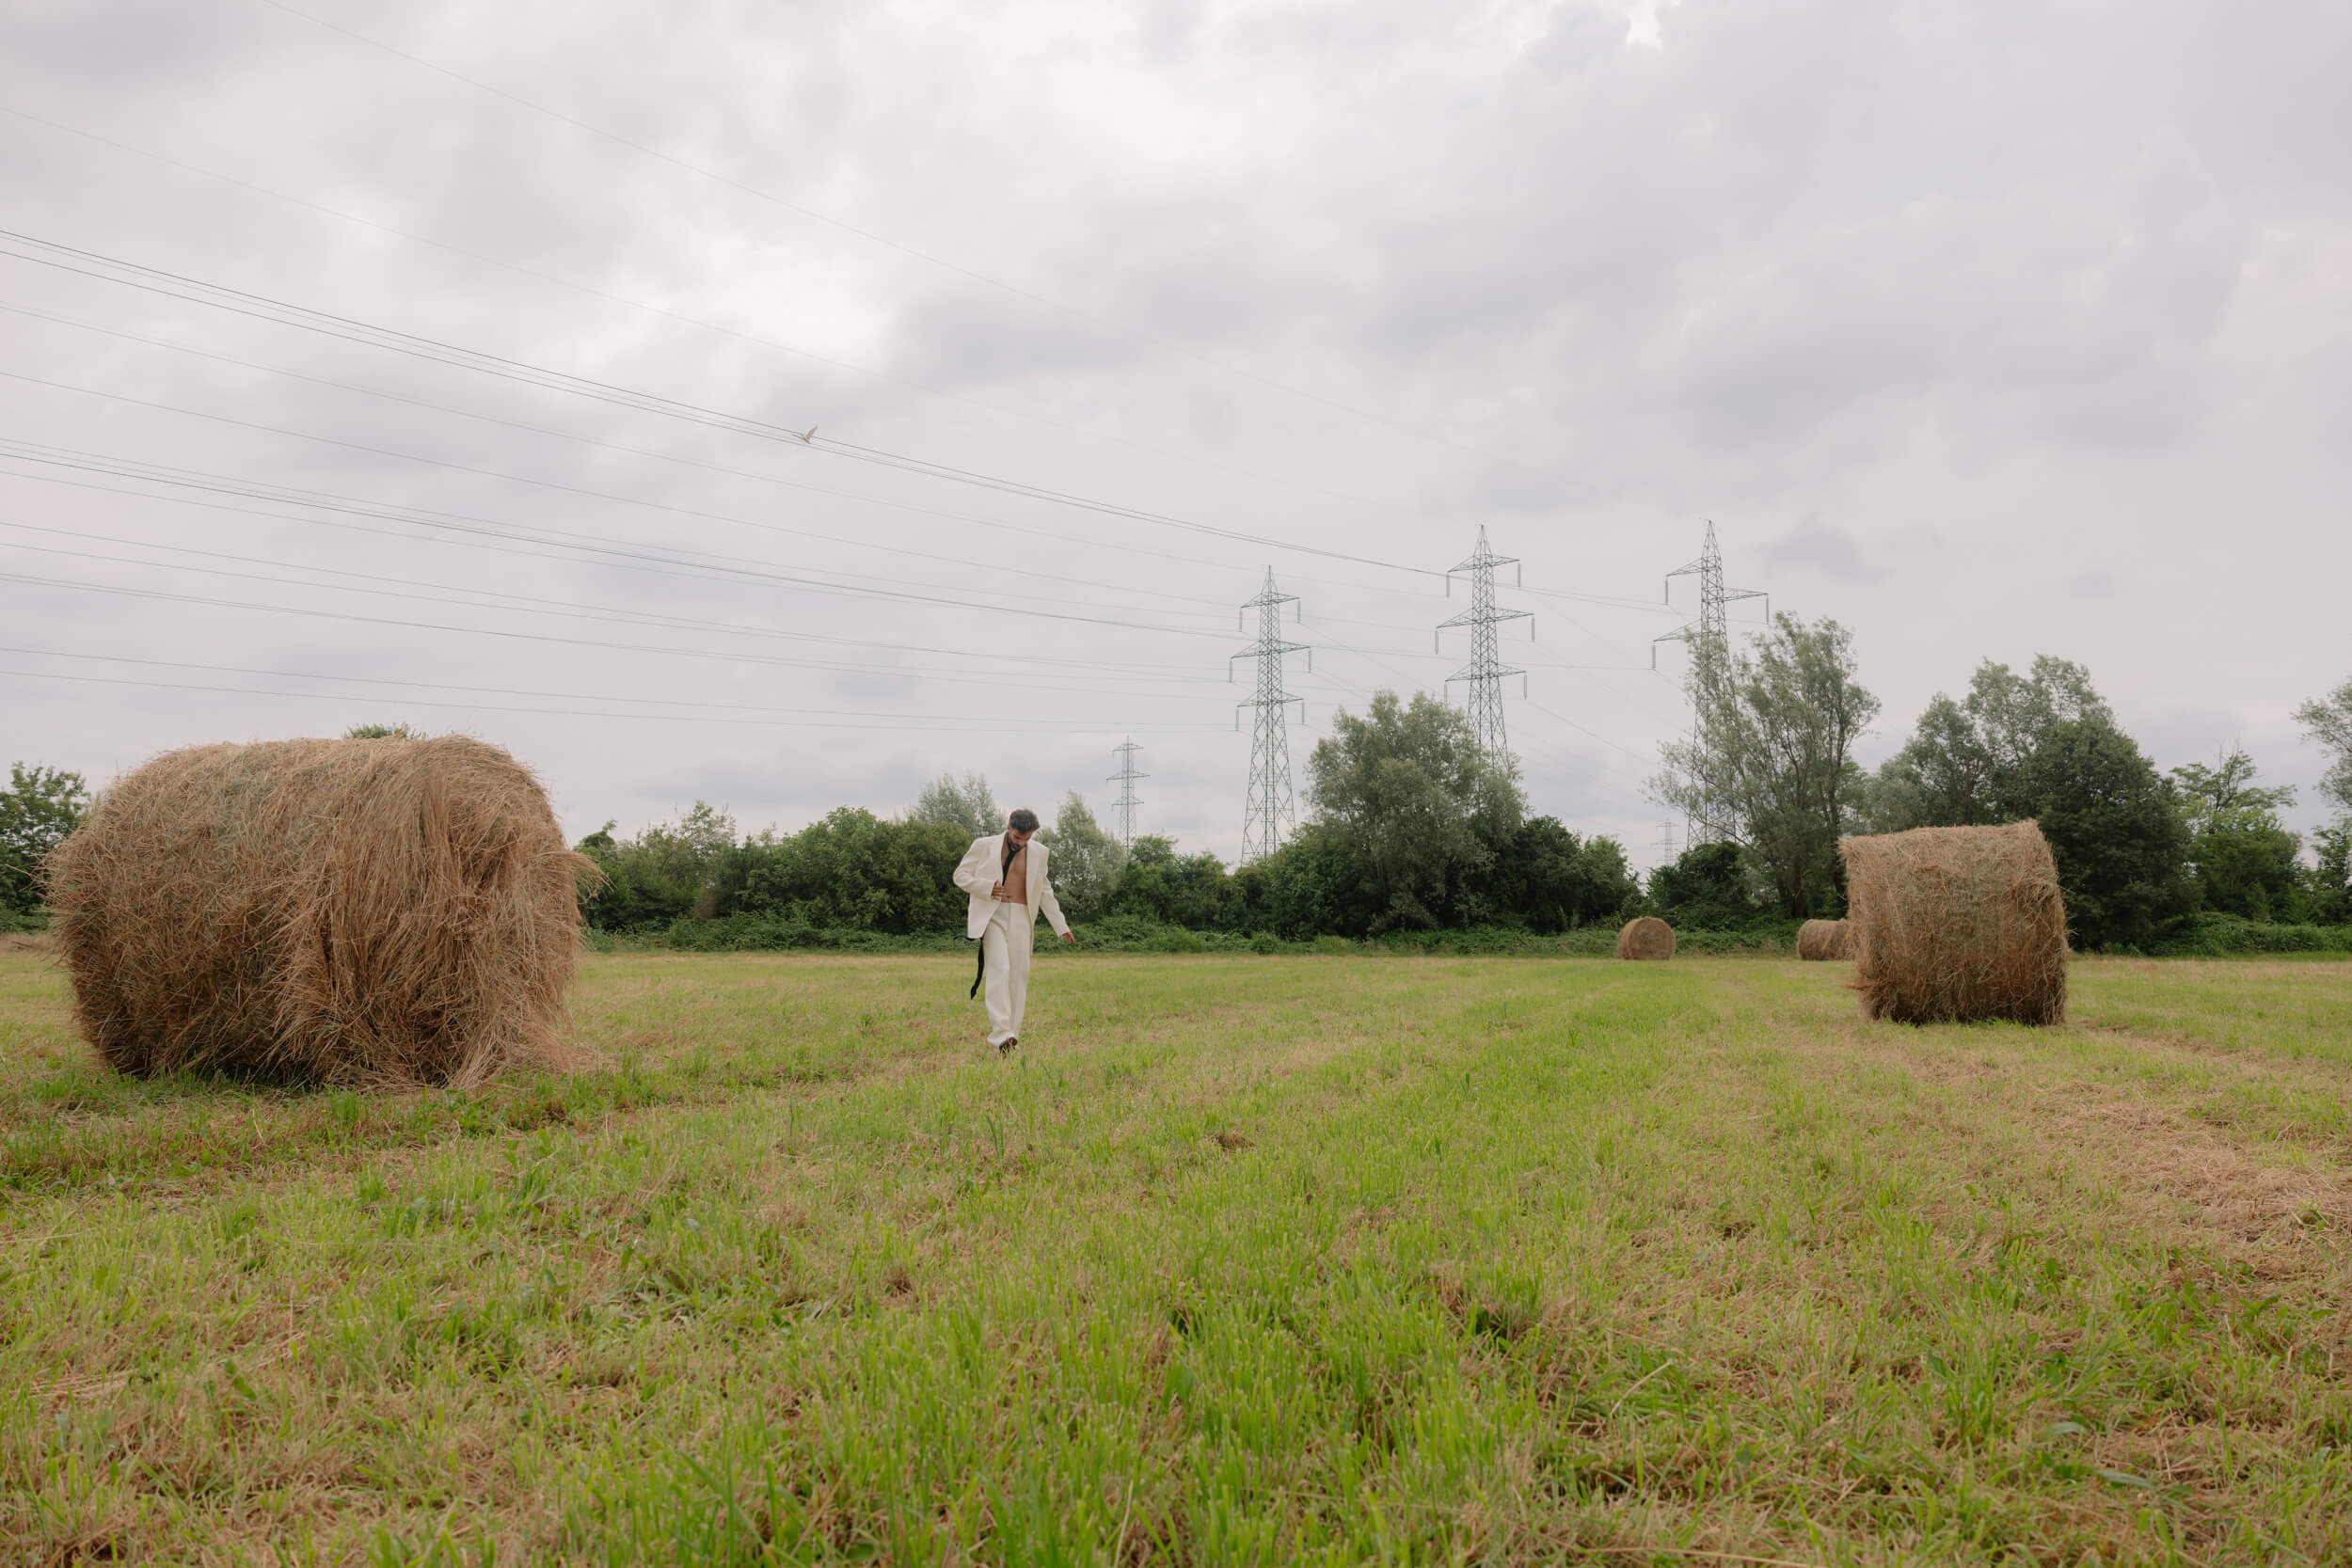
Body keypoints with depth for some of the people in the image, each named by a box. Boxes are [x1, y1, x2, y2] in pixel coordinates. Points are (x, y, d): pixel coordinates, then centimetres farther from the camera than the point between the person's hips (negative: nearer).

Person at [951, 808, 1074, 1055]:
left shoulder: (1038, 853, 12)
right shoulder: (984, 846, 4)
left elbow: (1044, 892, 21)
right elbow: (960, 875, 6)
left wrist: (1061, 926, 19)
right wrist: (987, 887, -12)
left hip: (1021, 918, 3)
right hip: (992, 916, -3)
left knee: (1019, 975, -1)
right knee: (999, 970, -18)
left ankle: (1011, 1036, 6)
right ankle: (1001, 1035, -25)